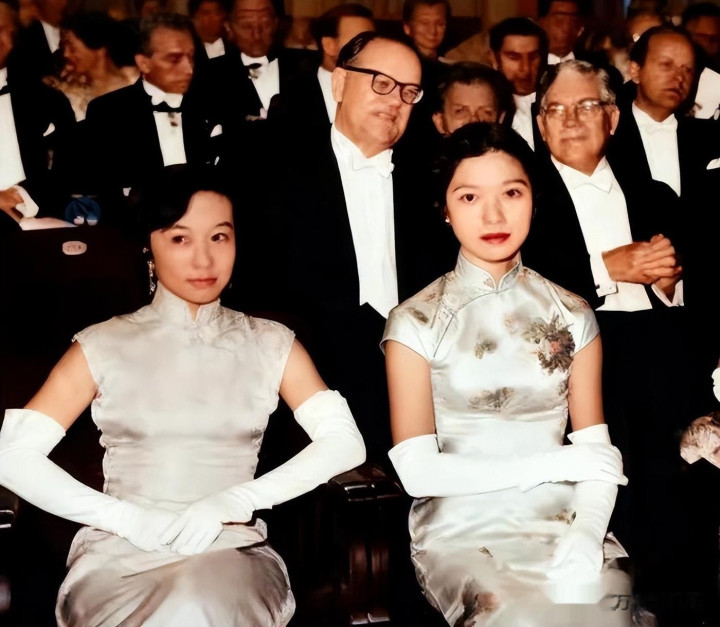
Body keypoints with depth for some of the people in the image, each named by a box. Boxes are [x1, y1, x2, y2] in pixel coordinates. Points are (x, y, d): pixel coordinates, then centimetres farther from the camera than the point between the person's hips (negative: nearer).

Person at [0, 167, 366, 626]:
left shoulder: (269, 343, 13)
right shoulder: (103, 345, 9)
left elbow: (345, 442, 1)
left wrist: (232, 501, -12)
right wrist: (125, 515, -11)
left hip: (231, 546, 0)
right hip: (119, 549, 0)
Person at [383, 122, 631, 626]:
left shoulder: (572, 315, 10)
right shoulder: (415, 323, 1)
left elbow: (598, 455, 5)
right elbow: (417, 471, -6)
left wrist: (587, 534, -16)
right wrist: (560, 463, -7)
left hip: (564, 522, 2)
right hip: (462, 528, -2)